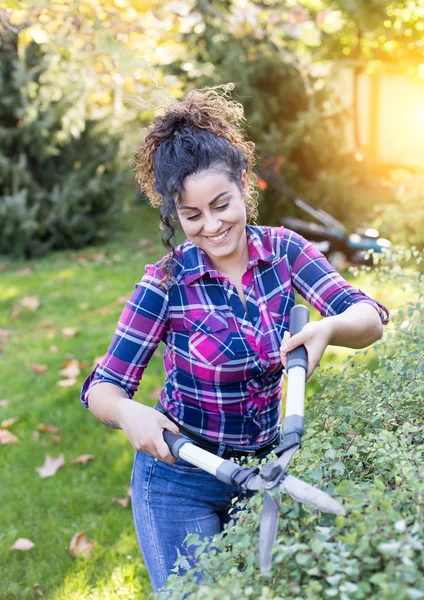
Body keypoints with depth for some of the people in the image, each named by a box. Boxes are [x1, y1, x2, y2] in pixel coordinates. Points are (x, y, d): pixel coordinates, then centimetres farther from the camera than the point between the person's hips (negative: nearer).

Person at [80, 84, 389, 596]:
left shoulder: (283, 250, -10)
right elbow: (102, 388, -17)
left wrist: (327, 328, -38)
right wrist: (129, 414, -40)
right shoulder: (167, 283, -19)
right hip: (181, 482, -4)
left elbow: (370, 319, -15)